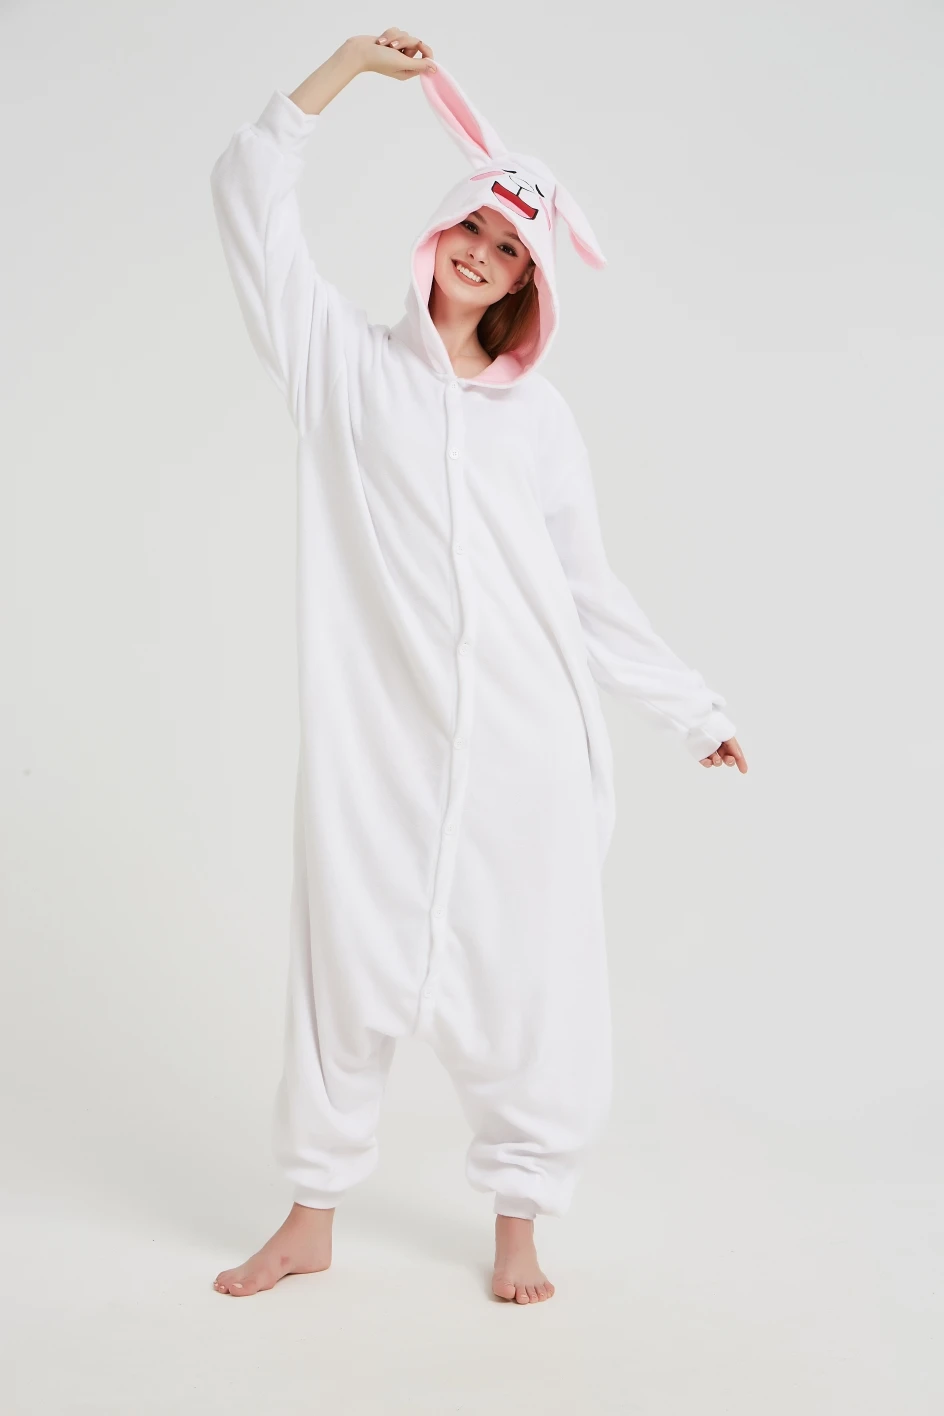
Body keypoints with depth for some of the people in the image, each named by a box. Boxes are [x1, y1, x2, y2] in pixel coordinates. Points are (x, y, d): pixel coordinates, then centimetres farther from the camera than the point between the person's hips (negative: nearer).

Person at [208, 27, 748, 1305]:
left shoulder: (540, 418, 14)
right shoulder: (348, 362, 11)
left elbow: (590, 590, 17)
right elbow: (250, 197, 5)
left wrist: (694, 709, 17)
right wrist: (348, 67, 1)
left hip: (524, 739, 2)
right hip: (379, 733, -1)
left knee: (526, 976, 2)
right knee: (352, 962, 2)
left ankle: (519, 1223, 17)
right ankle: (312, 1216, 18)